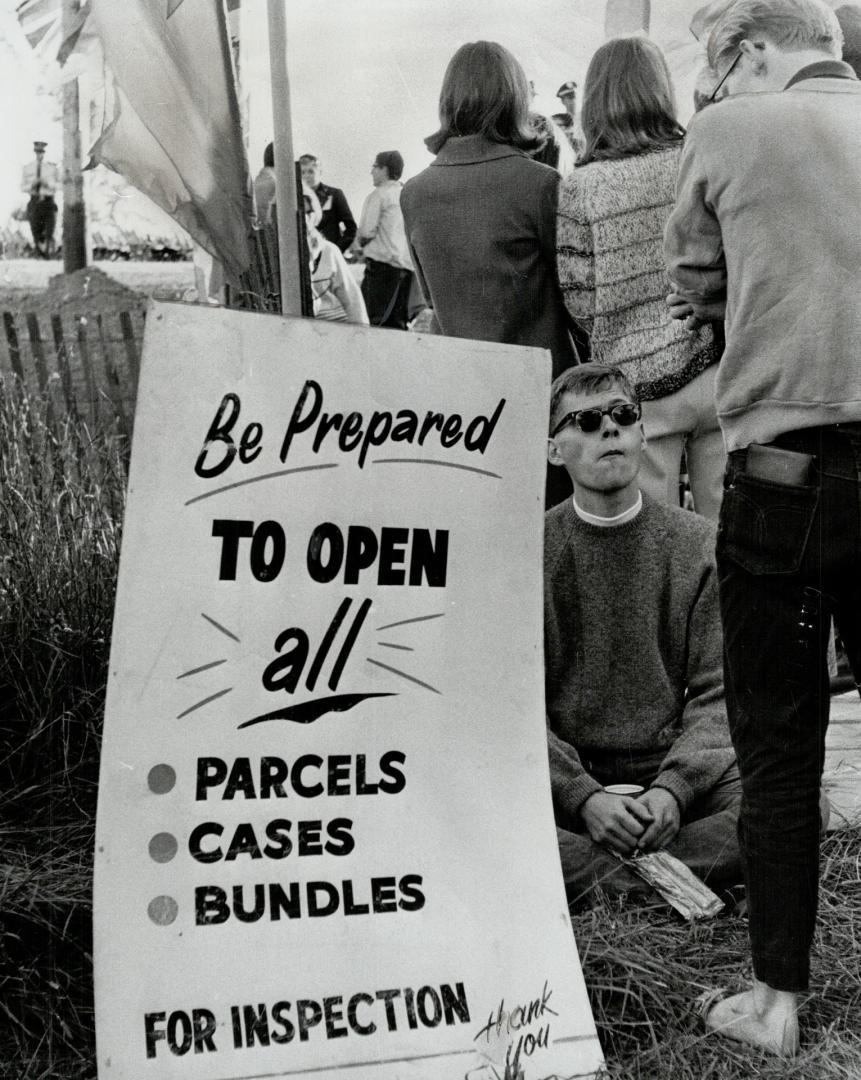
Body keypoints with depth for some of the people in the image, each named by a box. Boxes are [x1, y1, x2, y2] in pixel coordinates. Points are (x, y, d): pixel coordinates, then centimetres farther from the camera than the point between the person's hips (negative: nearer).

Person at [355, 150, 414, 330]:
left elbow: (367, 232, -10)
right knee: (399, 321, 8)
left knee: (378, 320, -8)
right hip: (407, 264, 7)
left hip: (383, 263, -7)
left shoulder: (378, 195, -4)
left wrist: (358, 246, 12)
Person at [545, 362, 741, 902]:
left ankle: (584, 872, -24)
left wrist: (674, 788, -17)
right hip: (563, 778, -1)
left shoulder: (699, 544, 5)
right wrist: (584, 798, -19)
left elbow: (718, 694, 1)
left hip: (673, 769, 2)